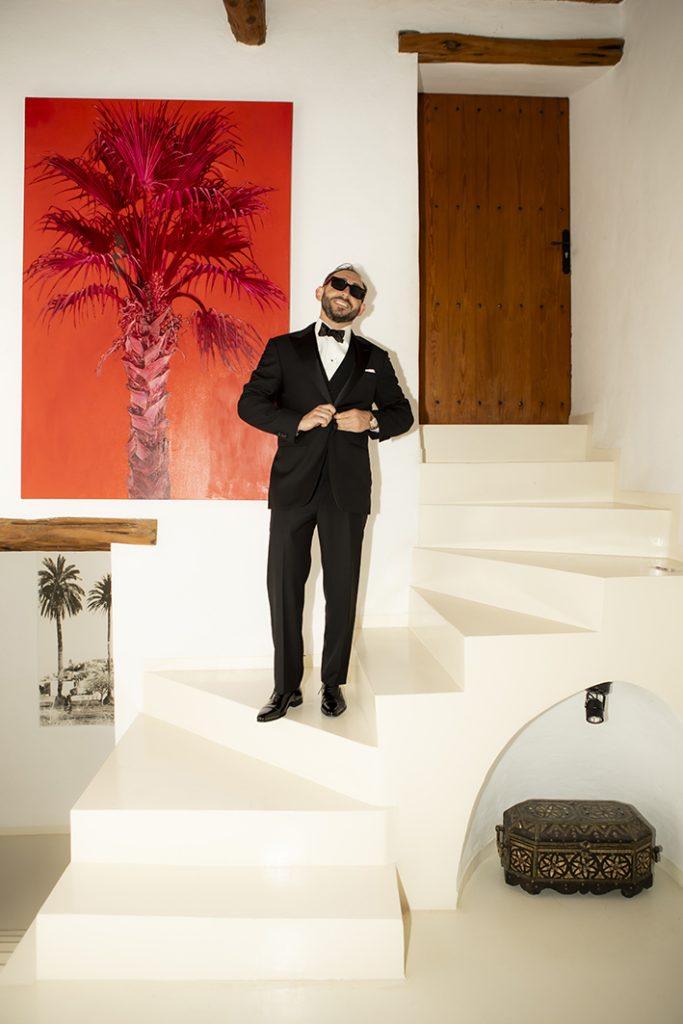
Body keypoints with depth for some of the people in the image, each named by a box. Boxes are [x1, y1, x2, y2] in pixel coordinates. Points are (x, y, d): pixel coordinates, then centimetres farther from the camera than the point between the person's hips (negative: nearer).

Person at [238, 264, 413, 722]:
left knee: (342, 589, 6)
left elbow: (403, 413, 16)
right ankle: (288, 687, 14)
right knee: (285, 586, 1)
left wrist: (372, 420, -6)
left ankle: (333, 683, 21)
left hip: (347, 488, 1)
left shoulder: (374, 359, 13)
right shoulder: (284, 349, 9)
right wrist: (297, 420, -14)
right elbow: (250, 403, 2)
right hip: (293, 486, 0)